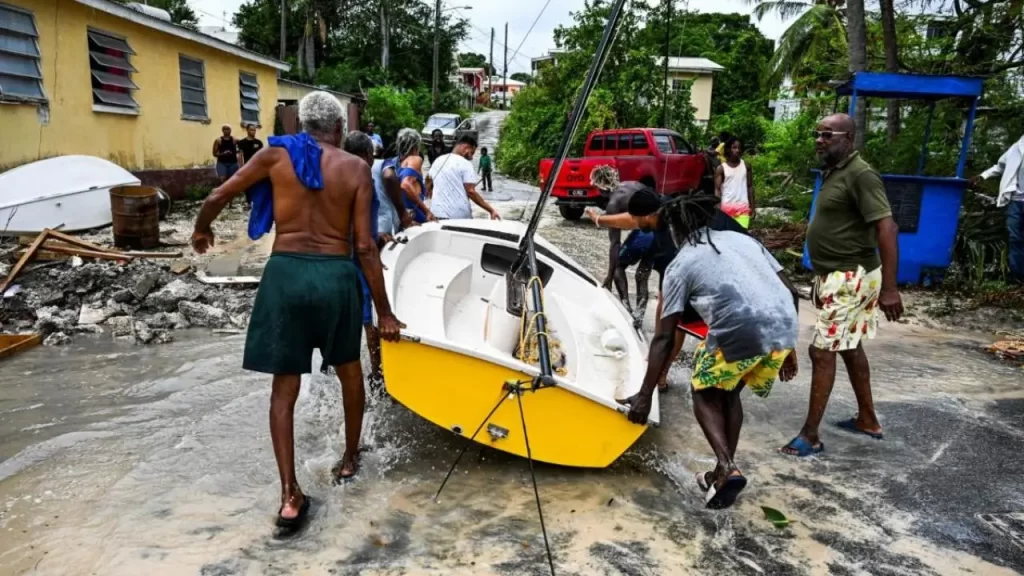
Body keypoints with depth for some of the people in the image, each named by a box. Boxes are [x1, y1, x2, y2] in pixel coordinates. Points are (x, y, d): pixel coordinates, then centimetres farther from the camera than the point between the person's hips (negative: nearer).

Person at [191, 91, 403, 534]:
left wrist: (201, 230, 32)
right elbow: (364, 247, -5)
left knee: (284, 386, 8)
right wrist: (384, 312, 0)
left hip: (286, 272, 0)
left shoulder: (275, 154, 4)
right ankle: (349, 459, 38)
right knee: (349, 368, 23)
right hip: (336, 275, 0)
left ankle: (290, 496, 5)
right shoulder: (356, 168, 0)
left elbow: (217, 198, 9)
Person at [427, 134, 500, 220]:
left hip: (437, 214, 5)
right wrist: (491, 210, -12)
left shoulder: (438, 160, 13)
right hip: (459, 216, -5)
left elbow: (428, 188, 19)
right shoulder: (465, 164, -7)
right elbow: (471, 192, -14)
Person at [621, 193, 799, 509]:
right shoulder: (744, 239, 24)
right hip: (784, 331, 6)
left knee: (704, 392, 22)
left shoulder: (680, 265, 10)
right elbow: (790, 292, 20)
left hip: (739, 334, -5)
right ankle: (724, 472, 28)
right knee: (729, 393, 28)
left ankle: (727, 466, 4)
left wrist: (645, 396, 10)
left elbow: (664, 337, 6)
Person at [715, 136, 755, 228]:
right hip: (727, 207, -1)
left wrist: (752, 206, 7)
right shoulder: (721, 168, 0)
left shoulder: (746, 166, 7)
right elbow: (717, 190, -2)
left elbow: (750, 187, 11)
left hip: (743, 207, 2)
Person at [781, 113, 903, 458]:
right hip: (837, 276, 10)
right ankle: (868, 420, 33)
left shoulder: (860, 175, -17)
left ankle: (810, 436, -1)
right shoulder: (832, 173, 13)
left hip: (851, 278, -10)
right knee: (850, 346, 18)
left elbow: (886, 228, -23)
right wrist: (821, 278, 22)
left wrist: (889, 287, -28)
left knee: (822, 351, -9)